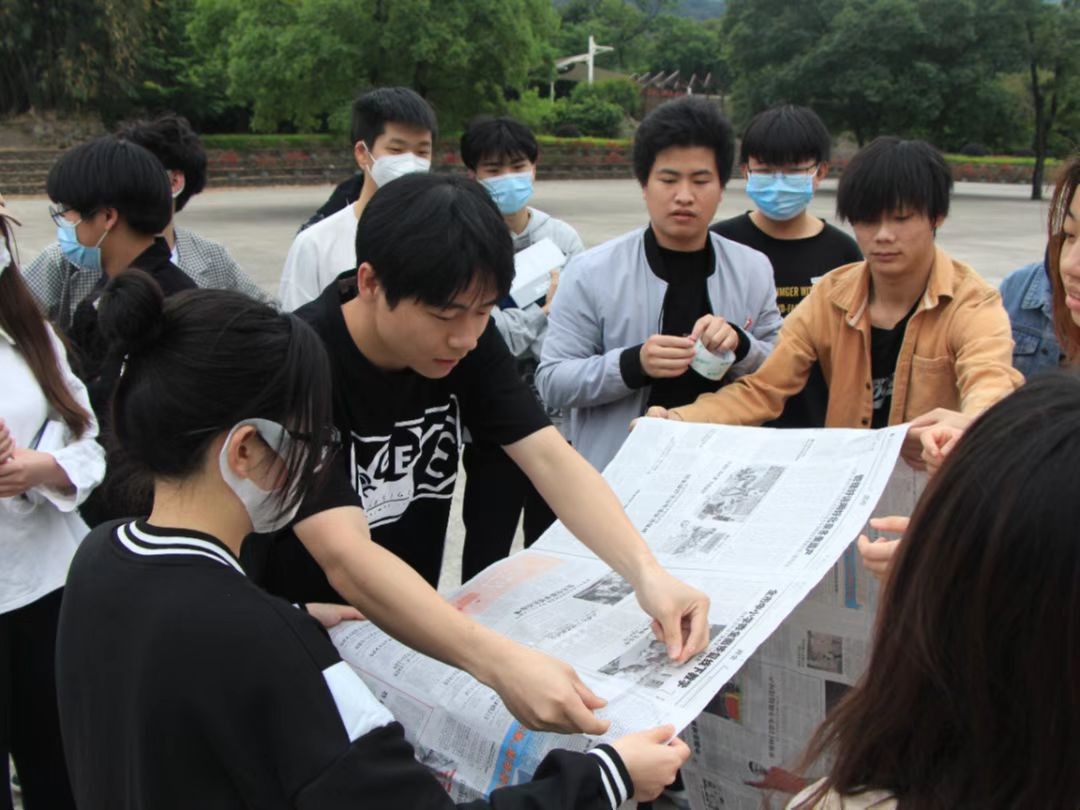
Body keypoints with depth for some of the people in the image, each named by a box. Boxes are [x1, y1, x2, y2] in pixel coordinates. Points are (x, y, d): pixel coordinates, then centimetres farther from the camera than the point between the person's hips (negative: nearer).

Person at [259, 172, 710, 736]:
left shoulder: (467, 340, -7)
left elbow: (552, 459, -14)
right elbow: (346, 558, -37)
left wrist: (647, 573, -31)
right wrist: (500, 663, -49)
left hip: (409, 628, 5)